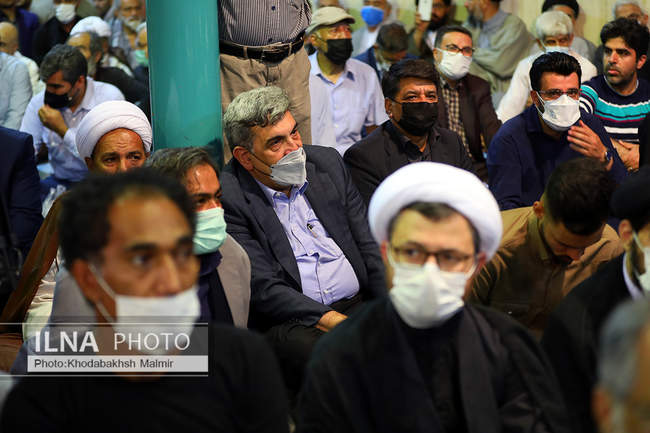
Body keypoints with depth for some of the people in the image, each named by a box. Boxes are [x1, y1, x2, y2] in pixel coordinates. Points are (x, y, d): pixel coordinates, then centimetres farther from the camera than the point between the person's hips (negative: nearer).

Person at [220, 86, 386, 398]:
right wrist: (334, 323, -23)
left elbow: (370, 245, 12)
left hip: (359, 302, 5)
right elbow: (263, 288, -12)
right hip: (288, 322, -5)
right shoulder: (228, 199, -7)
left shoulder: (327, 162, 12)